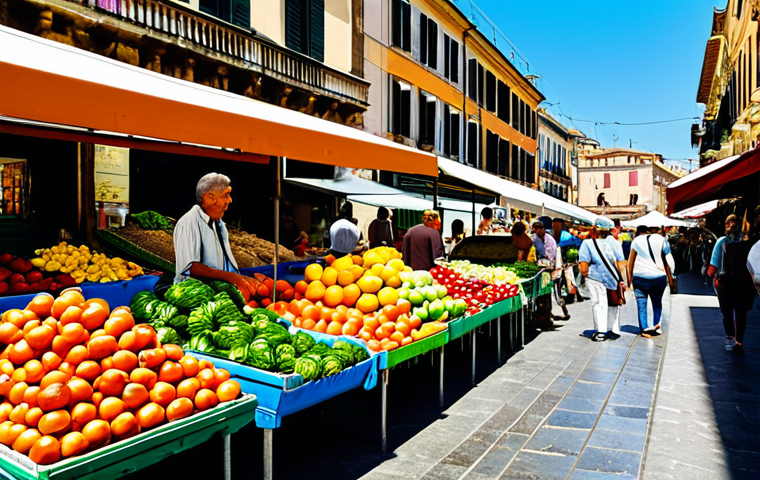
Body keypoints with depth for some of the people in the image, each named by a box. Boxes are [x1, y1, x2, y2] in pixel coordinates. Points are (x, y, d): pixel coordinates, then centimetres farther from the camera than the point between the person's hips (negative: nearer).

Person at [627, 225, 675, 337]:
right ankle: (656, 326, 16)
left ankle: (644, 328, -4)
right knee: (657, 303, 16)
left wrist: (629, 277, 10)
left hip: (640, 277, -1)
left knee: (641, 304, 2)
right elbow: (669, 260, 1)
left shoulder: (636, 240, 4)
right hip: (658, 277, 1)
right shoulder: (661, 239, 7)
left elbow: (631, 261, 4)